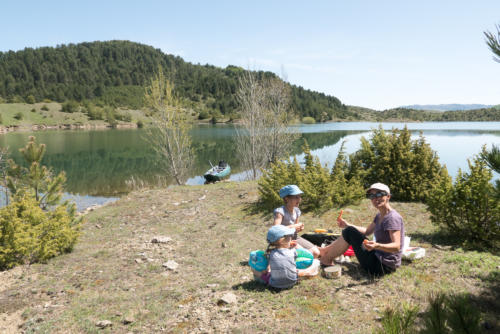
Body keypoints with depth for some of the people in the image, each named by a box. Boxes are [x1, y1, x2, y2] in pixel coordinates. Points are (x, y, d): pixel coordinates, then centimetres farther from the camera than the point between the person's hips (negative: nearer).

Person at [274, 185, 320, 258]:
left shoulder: (297, 211, 6)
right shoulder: (280, 211, -17)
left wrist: (299, 228, -6)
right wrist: (293, 226, -25)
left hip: (295, 237, 8)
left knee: (316, 252, -5)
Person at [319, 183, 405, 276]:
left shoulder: (393, 218, -19)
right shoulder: (380, 216, 10)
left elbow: (396, 246, -27)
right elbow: (367, 231, 20)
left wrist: (377, 246, -44)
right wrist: (347, 225, 9)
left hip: (383, 266, -10)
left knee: (349, 232, -10)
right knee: (349, 230, 14)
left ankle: (327, 259, 4)